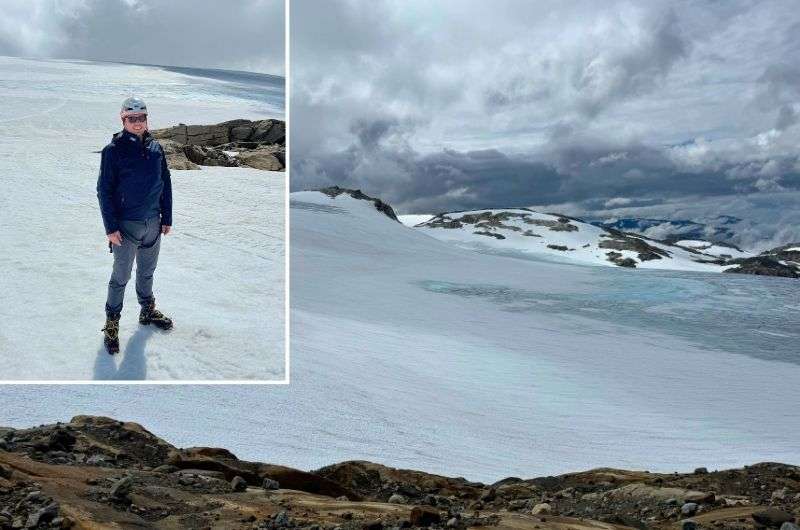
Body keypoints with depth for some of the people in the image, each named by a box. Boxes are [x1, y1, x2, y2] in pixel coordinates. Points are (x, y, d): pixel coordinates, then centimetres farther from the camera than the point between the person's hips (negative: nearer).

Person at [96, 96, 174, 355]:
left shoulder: (156, 148, 3)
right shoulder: (114, 150, -11)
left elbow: (166, 184, 10)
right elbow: (104, 190, -10)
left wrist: (167, 218, 9)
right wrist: (110, 227, -13)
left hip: (153, 223, 5)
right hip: (126, 226, -4)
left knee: (147, 271, 20)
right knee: (121, 276, 3)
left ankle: (148, 311, 37)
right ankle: (112, 323, 16)